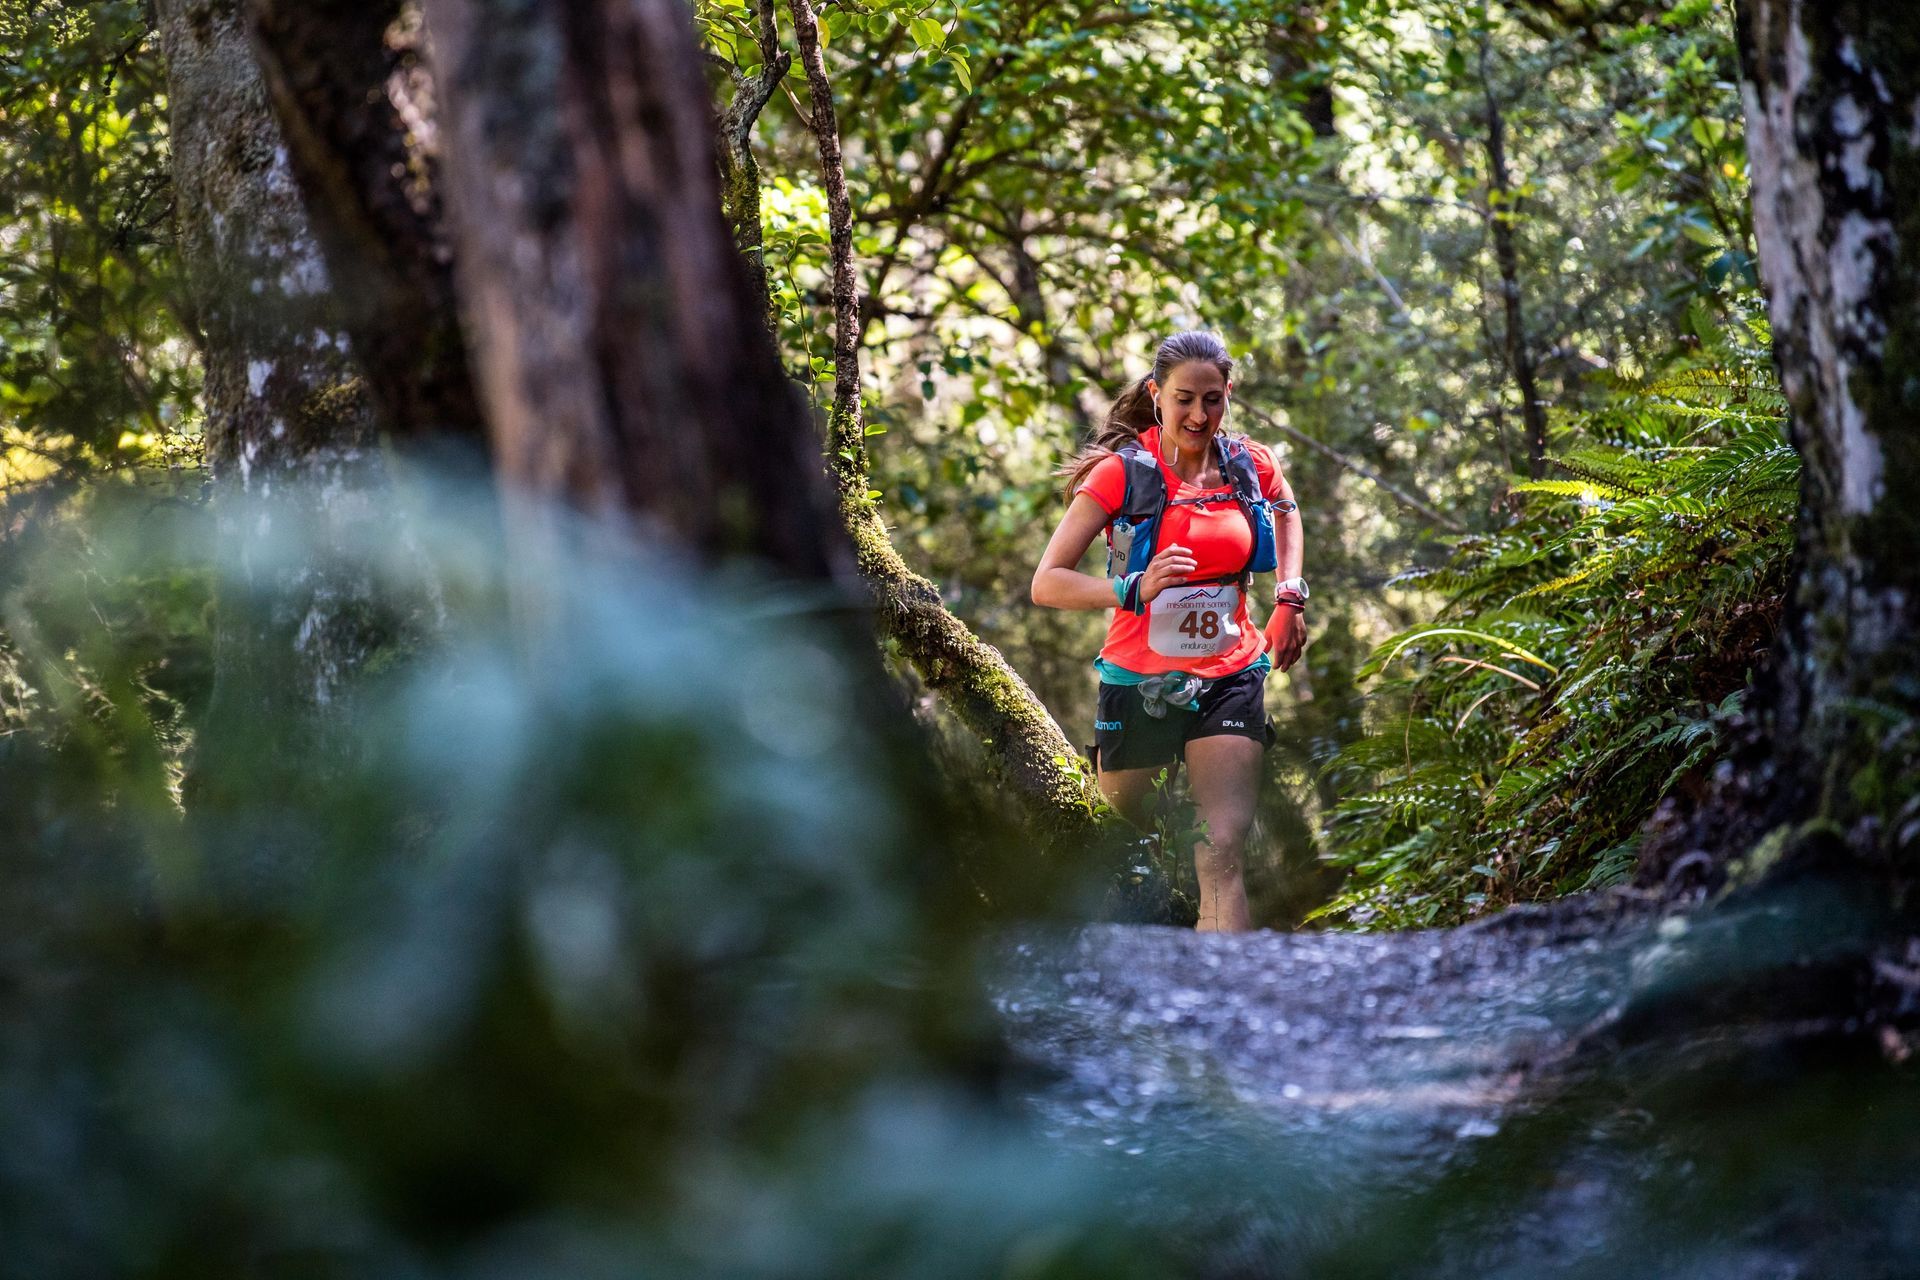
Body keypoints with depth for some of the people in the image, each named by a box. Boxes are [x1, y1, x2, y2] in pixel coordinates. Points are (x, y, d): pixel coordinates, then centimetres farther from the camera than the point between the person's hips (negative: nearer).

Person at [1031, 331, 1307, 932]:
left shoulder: (1252, 467, -1)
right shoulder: (1124, 472, -11)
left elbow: (1287, 512, 26)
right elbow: (1047, 582, -16)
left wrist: (1290, 598, 12)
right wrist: (1135, 590, -32)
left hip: (1229, 679, 1)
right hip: (1139, 681, -1)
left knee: (1224, 854, -15)